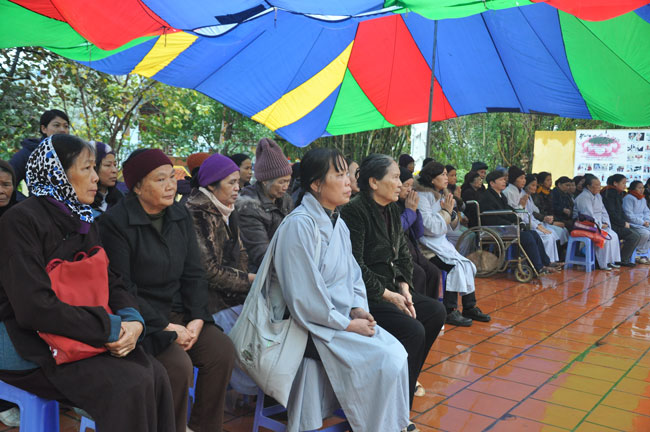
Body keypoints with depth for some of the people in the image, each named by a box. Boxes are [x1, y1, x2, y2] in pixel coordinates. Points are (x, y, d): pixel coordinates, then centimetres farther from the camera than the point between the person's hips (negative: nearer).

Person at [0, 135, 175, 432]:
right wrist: (111, 328, -20)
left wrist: (131, 319, -11)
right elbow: (34, 307, -22)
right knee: (130, 385, -26)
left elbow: (111, 283, 11)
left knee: (155, 374, -18)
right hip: (31, 345, -7)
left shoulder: (84, 222, 11)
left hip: (87, 337, 7)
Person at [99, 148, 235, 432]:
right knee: (179, 365, -27)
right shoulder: (116, 222, -11)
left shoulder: (180, 217, 8)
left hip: (178, 311, 6)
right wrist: (165, 327, -17)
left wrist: (197, 318, -7)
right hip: (142, 319, -6)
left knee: (222, 350, -14)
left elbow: (193, 274, 9)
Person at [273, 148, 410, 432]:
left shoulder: (338, 224, 9)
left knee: (397, 353, -7)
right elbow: (305, 297, -21)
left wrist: (358, 308, -3)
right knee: (387, 362, -16)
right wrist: (348, 324, -16)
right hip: (315, 327, -8)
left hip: (343, 317, 8)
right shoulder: (299, 225, -18)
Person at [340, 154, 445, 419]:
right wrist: (388, 295, -16)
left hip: (389, 288, 10)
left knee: (435, 312, 4)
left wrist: (404, 288, -2)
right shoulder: (354, 211, -17)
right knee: (413, 330, -22)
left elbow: (403, 255, 14)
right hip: (365, 295, -9)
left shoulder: (392, 210, 10)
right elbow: (356, 266, -21)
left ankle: (408, 378, 21)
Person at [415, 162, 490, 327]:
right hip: (428, 243, -8)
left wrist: (451, 213, -4)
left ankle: (469, 307, 2)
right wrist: (446, 211, -11)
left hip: (441, 241, 8)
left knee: (467, 266, -7)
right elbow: (430, 227, -21)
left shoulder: (442, 195, 14)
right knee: (457, 266, -21)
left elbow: (453, 224, 17)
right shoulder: (423, 196, -13)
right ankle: (450, 311, -14)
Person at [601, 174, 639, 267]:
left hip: (617, 224, 10)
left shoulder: (618, 194, 18)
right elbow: (611, 213, -18)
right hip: (610, 224, -10)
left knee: (637, 236, -1)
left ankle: (625, 258, 4)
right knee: (634, 236, -18)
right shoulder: (609, 193, -12)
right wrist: (623, 223, -12)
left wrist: (625, 222, 6)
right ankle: (622, 260, -7)